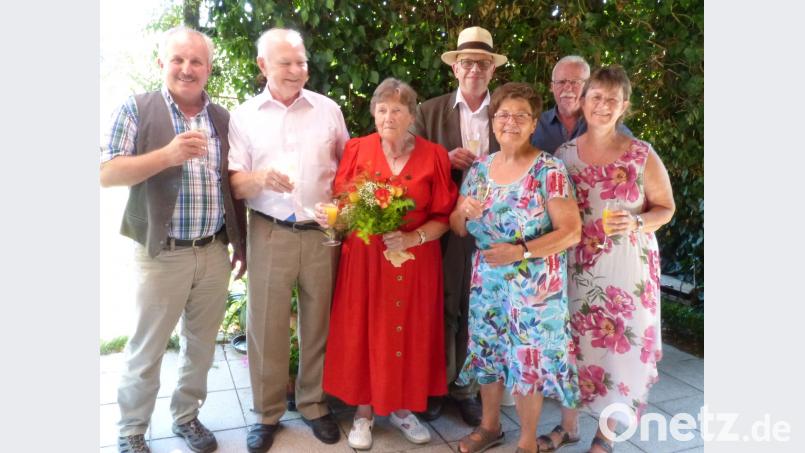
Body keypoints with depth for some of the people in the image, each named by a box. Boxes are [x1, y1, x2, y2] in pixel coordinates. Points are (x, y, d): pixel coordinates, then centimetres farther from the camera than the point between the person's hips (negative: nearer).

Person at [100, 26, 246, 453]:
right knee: (146, 349, 9)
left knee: (201, 344, 15)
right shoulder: (136, 109, -3)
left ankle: (187, 416, 35)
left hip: (214, 252, 4)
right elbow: (107, 173, -12)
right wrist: (168, 154, -25)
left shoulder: (222, 118, 9)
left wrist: (240, 245, 11)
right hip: (162, 254, -4)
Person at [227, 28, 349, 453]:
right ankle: (267, 413, 23)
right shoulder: (244, 115, 4)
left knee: (318, 323, 9)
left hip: (322, 233, 1)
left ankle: (315, 404, 27)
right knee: (266, 325, 5)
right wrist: (259, 179, -21)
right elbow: (233, 183, 0)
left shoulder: (328, 110, 6)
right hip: (270, 234, 0)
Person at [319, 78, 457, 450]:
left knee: (409, 333, 8)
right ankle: (364, 410, 26)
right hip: (364, 258, 0)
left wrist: (412, 238, -18)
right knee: (364, 333, 6)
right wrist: (331, 216, -18)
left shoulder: (433, 155, -2)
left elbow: (443, 217, -2)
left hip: (415, 261, 0)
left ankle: (401, 407, 29)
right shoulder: (357, 149, 0)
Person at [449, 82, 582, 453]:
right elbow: (458, 229, 9)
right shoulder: (479, 169, 4)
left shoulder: (549, 170, -11)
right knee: (487, 353, 15)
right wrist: (463, 212, -14)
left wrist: (521, 251, -24)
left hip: (534, 285, -4)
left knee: (529, 359, 5)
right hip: (487, 280, 5)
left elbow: (571, 231, -14)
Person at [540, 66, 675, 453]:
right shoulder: (564, 153, 1)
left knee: (620, 342, 6)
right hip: (576, 265, 2)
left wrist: (636, 224, -16)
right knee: (572, 340, 10)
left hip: (626, 265, -2)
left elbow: (665, 207, 3)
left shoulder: (642, 155, -5)